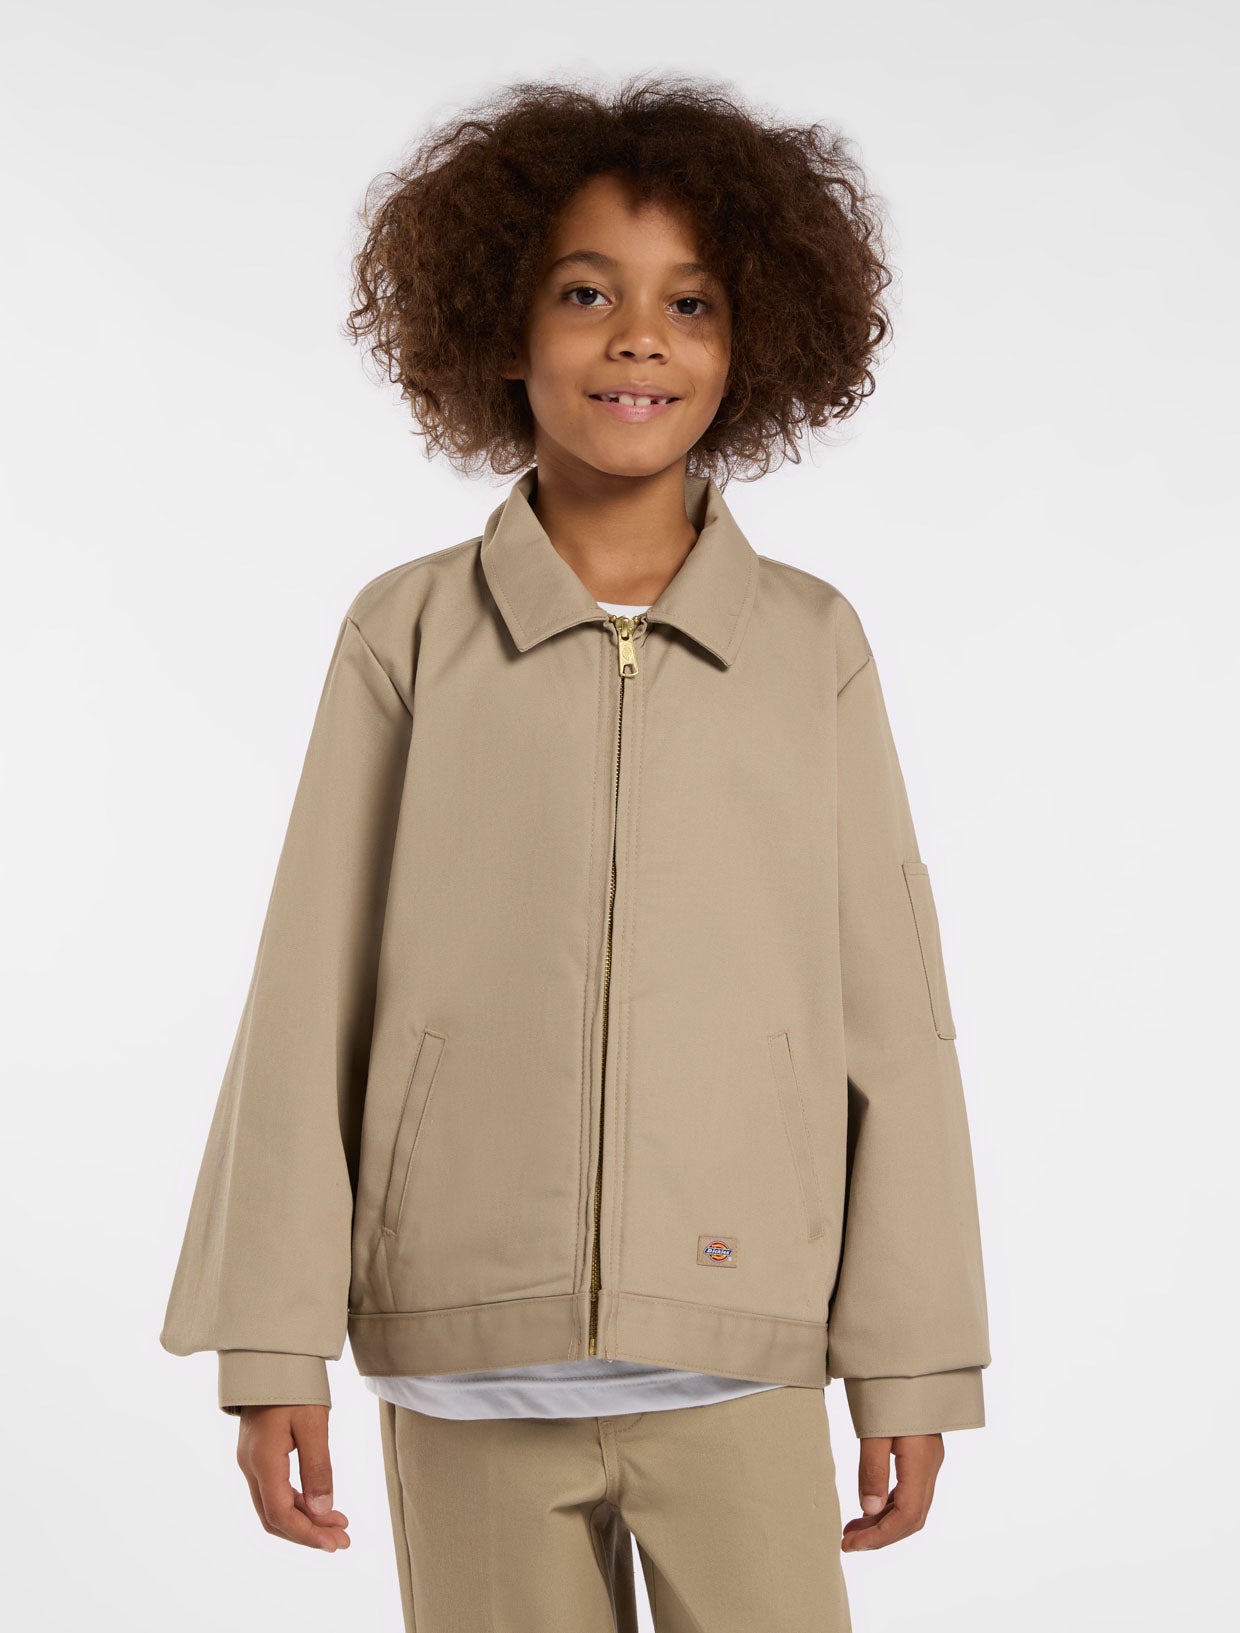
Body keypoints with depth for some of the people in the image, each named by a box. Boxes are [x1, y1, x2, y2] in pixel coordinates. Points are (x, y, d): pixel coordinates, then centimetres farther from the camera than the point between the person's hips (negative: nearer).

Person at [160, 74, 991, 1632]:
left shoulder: (814, 648, 2)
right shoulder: (409, 634, 1)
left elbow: (892, 1023, 4)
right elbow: (309, 1004, 2)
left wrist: (913, 1366, 4)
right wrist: (273, 1344, 0)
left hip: (737, 1368, 0)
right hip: (465, 1364, 0)